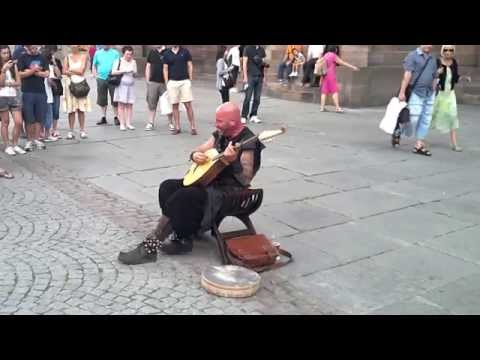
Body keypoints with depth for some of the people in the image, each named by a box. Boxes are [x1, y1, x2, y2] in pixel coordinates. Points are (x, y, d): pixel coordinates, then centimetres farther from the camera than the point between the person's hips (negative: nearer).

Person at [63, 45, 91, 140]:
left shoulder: (83, 56, 4)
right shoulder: (67, 57, 10)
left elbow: (81, 71, -4)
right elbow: (64, 71, 1)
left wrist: (71, 70, 3)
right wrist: (76, 72, -8)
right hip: (70, 83, 1)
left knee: (81, 109, -1)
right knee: (71, 109, -1)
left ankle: (82, 130, 6)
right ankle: (71, 131, 3)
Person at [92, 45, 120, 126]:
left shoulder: (115, 53, 4)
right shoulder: (98, 53, 11)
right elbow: (94, 65, 15)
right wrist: (95, 75, 0)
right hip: (101, 79, 3)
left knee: (114, 100, -3)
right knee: (102, 100, 7)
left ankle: (116, 117, 6)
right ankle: (103, 117, 18)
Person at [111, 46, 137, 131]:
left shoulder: (133, 62, 12)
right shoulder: (118, 61, 1)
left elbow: (135, 75, 15)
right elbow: (113, 72, -7)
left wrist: (134, 72, -8)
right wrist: (124, 71, -14)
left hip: (131, 85, 3)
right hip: (121, 85, -3)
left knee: (129, 105, 1)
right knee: (121, 104, -5)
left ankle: (128, 123, 4)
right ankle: (122, 124, -4)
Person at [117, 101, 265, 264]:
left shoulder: (247, 143, -17)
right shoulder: (220, 134, 7)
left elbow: (246, 180, -22)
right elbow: (198, 151, 16)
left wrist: (233, 161, -38)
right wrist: (195, 155, -8)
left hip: (229, 190, -9)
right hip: (210, 181, 9)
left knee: (182, 196, -26)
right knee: (168, 187, -6)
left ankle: (150, 246, -17)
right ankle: (181, 236, -2)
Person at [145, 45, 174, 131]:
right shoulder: (152, 52, 11)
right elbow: (148, 66, 14)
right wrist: (147, 80, 7)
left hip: (164, 83, -3)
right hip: (153, 82, 3)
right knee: (151, 104, 7)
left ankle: (170, 123, 10)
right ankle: (151, 123, 15)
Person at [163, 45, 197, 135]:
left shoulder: (185, 51, 5)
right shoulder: (167, 54, 8)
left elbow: (190, 66, 6)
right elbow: (165, 69, 9)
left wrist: (190, 80, 0)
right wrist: (167, 83, 2)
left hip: (185, 81, -2)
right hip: (172, 82, 2)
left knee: (188, 105, -5)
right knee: (174, 105, 4)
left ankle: (193, 127, -2)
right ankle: (177, 127, 12)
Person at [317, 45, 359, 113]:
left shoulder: (325, 55, 12)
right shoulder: (333, 55, -8)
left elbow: (318, 62, 15)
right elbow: (343, 63, -8)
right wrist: (352, 67, -6)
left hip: (325, 75, 7)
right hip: (331, 75, -7)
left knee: (324, 91, 7)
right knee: (335, 91, -9)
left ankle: (322, 107, 3)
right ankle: (337, 107, -16)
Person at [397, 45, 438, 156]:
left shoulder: (433, 60, 14)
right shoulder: (413, 56, -4)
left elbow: (434, 78, 16)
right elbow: (407, 74, -14)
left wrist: (433, 93, 12)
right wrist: (402, 92, -21)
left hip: (429, 94, 6)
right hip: (416, 93, -6)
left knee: (425, 120, 3)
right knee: (413, 119, -8)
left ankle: (419, 146, 8)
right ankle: (397, 132, 18)